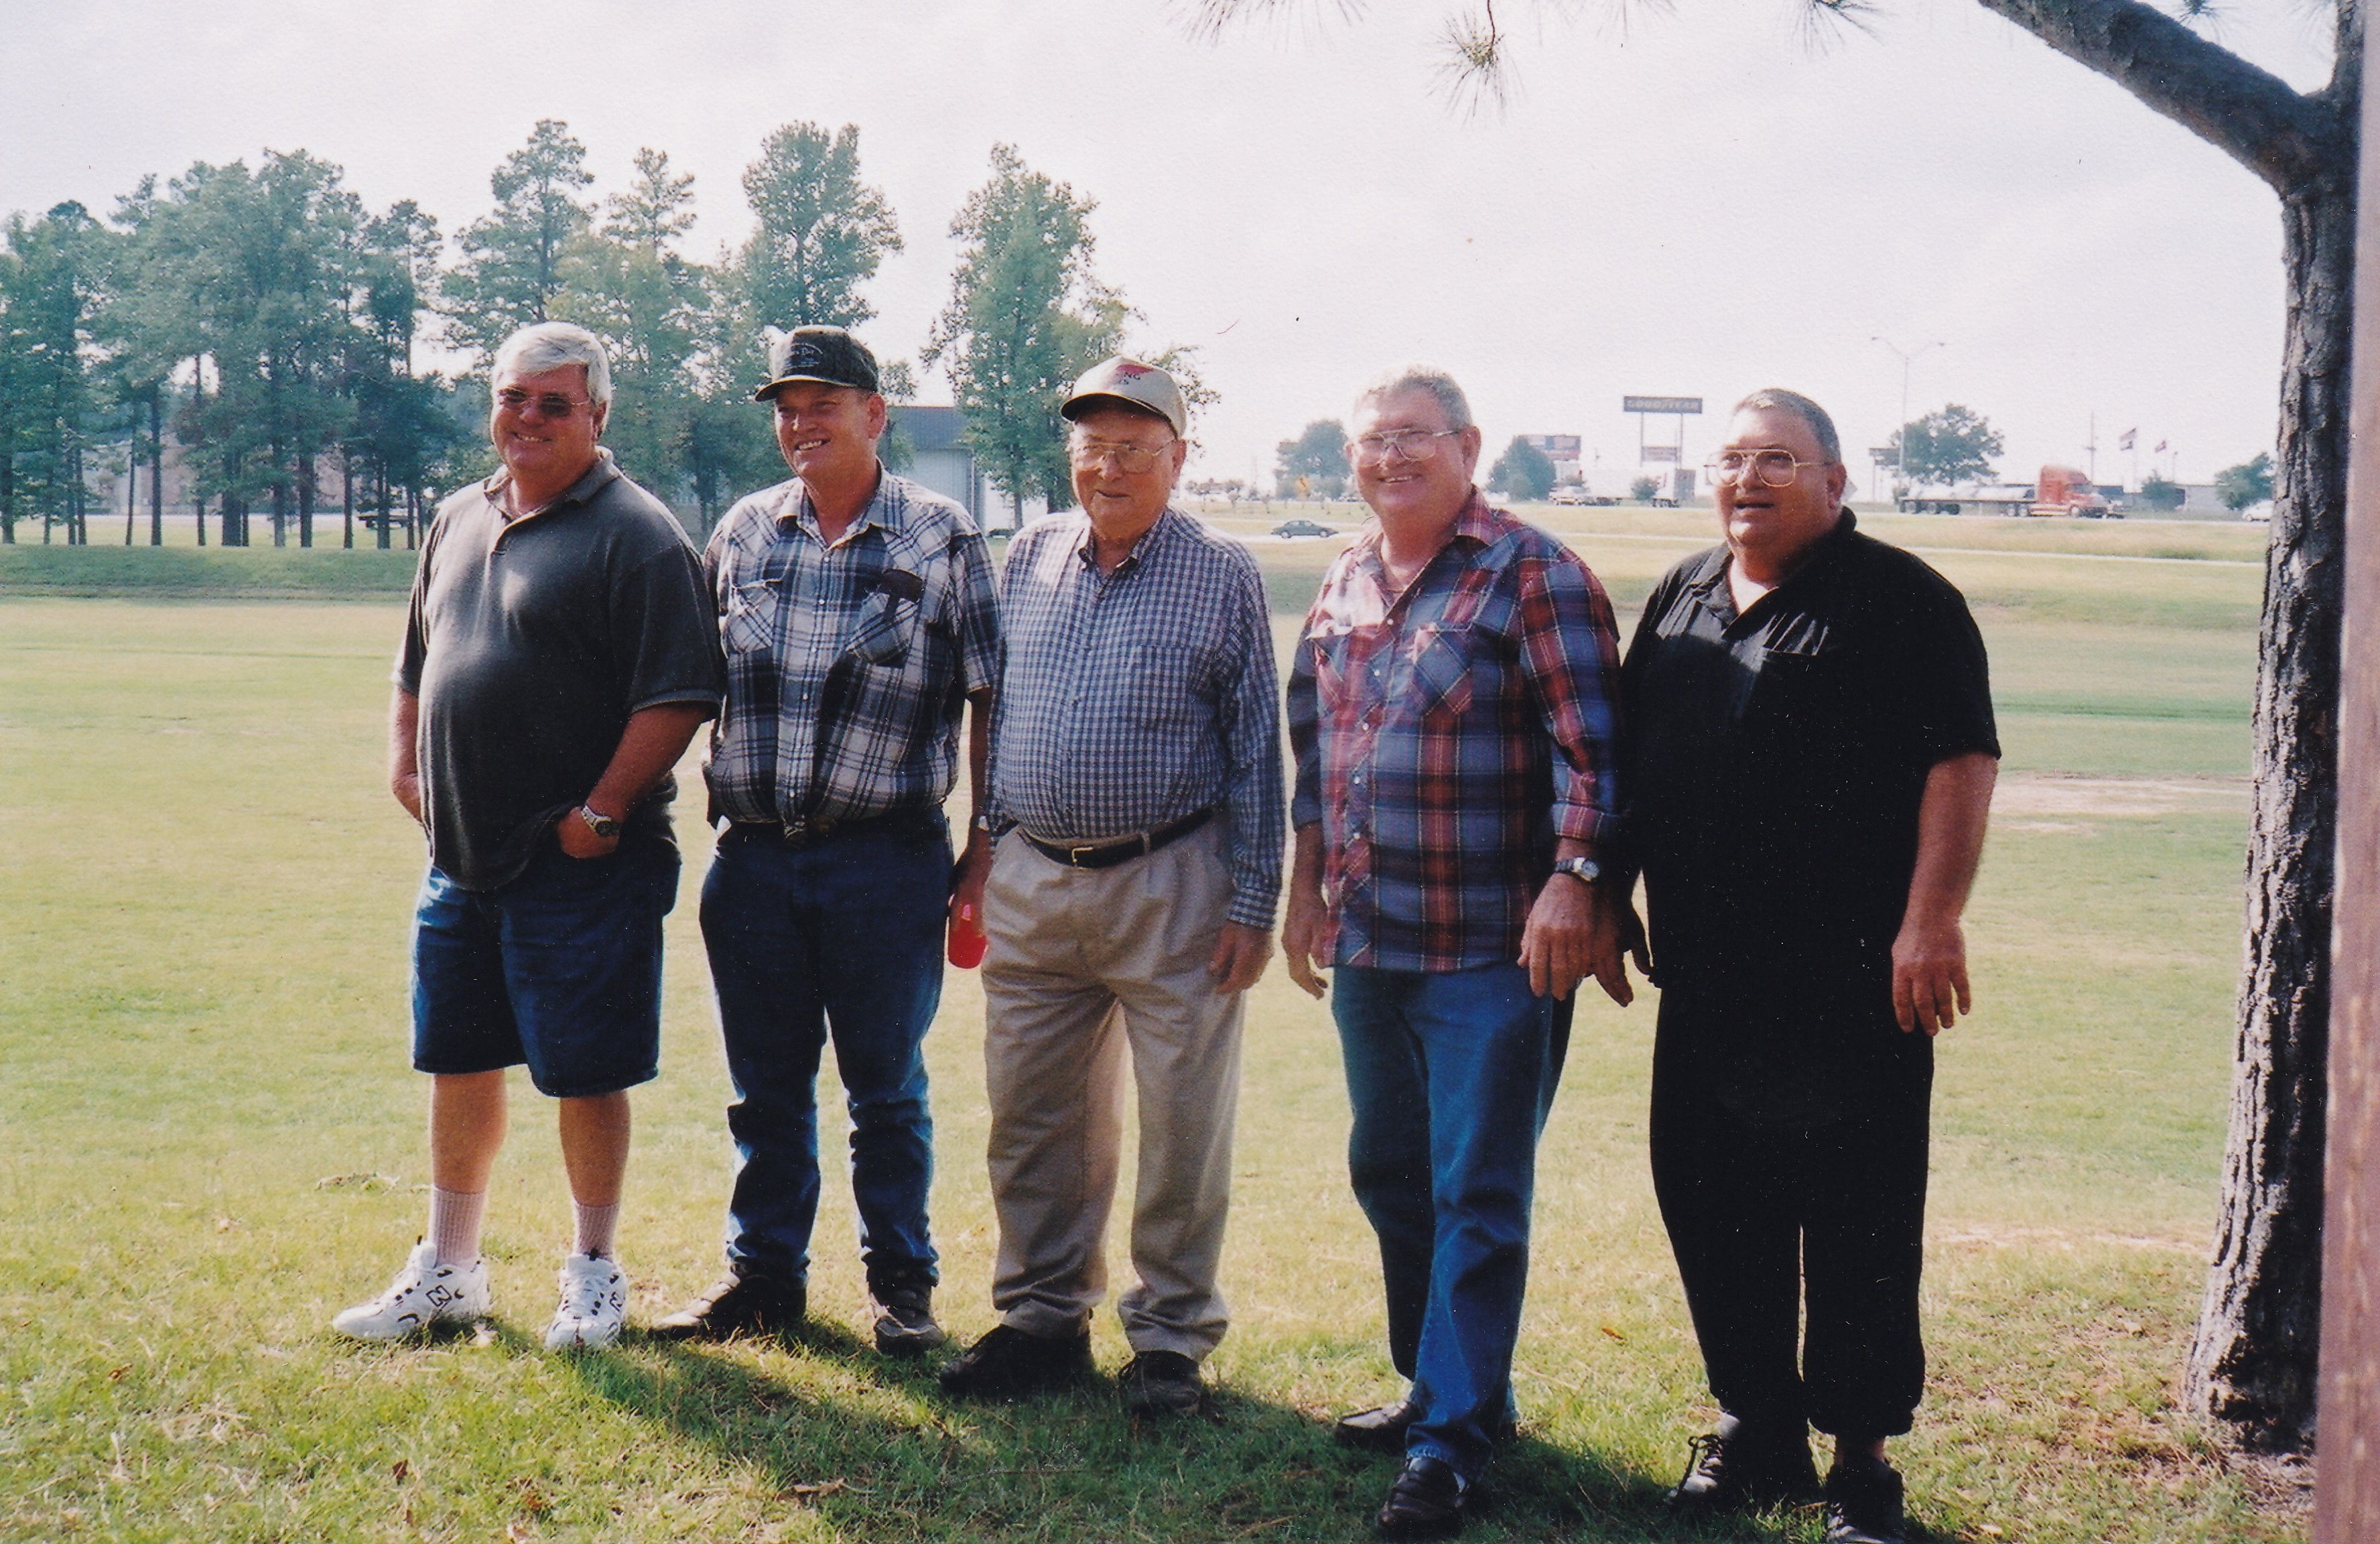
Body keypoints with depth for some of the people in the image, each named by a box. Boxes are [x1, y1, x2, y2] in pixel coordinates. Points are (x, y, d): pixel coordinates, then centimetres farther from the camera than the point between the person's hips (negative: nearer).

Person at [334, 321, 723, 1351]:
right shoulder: (459, 523, 15)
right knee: (457, 1064, 15)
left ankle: (591, 1276, 18)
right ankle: (448, 1270, 28)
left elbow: (677, 695, -16)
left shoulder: (635, 534, -10)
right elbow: (416, 666, 27)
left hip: (580, 869, -7)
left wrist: (601, 812, -18)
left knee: (587, 1076, 1)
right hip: (459, 860, 7)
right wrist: (405, 765, 15)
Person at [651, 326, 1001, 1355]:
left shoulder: (941, 538, 0)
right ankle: (763, 1275, 23)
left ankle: (900, 1281, 19)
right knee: (765, 1087, 11)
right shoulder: (743, 531, 9)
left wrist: (986, 844, -4)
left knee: (887, 1086, 6)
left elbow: (988, 699, 0)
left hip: (888, 856, -3)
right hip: (754, 855, 3)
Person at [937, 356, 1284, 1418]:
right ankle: (1044, 1317, 25)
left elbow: (1255, 750, -2)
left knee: (1182, 1125, 2)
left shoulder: (1224, 577, -2)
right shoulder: (1029, 560, 9)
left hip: (1171, 885, -4)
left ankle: (1171, 1337, 15)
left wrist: (1254, 900, -6)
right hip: (1031, 883, 4)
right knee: (1033, 1120, 11)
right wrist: (983, 860, 13)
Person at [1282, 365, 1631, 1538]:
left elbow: (1590, 745, -13)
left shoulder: (1529, 573, -8)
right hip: (1366, 944, 7)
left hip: (1491, 949, -7)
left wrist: (1573, 881, -21)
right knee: (1388, 1174, 16)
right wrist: (1309, 887, 20)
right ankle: (1440, 1383, 31)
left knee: (1475, 1197, -2)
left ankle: (1451, 1441, 4)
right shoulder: (1344, 584, 12)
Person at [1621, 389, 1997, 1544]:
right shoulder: (1678, 600, 15)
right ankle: (1757, 1428, 26)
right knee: (1707, 1201, 11)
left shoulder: (1900, 601, -4)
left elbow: (1961, 763, -10)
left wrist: (1930, 920, -17)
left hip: (1855, 983, -6)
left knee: (1856, 1221, -1)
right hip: (1706, 974, 6)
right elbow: (1628, 761, 22)